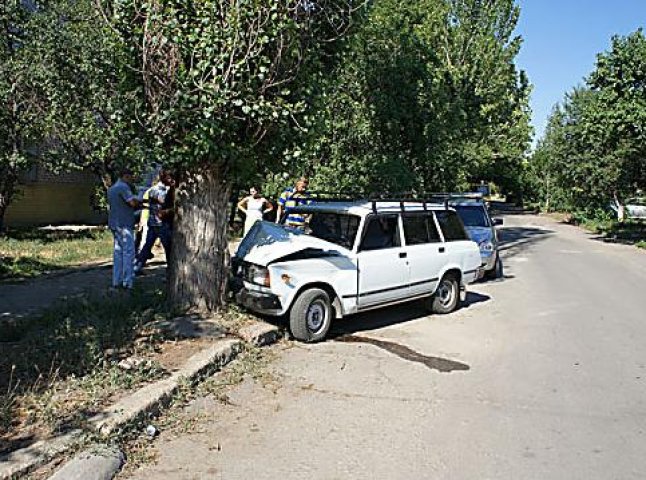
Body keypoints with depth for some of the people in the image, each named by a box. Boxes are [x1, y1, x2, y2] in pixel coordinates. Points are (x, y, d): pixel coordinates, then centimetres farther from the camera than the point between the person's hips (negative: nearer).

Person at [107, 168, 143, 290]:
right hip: (124, 224, -10)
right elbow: (133, 202, -23)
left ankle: (116, 281, 13)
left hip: (114, 224, 10)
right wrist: (140, 202, -1)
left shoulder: (111, 189, 20)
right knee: (129, 251, -7)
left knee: (118, 251, 11)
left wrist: (137, 205, 15)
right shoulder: (123, 187, -12)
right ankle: (127, 281, -7)